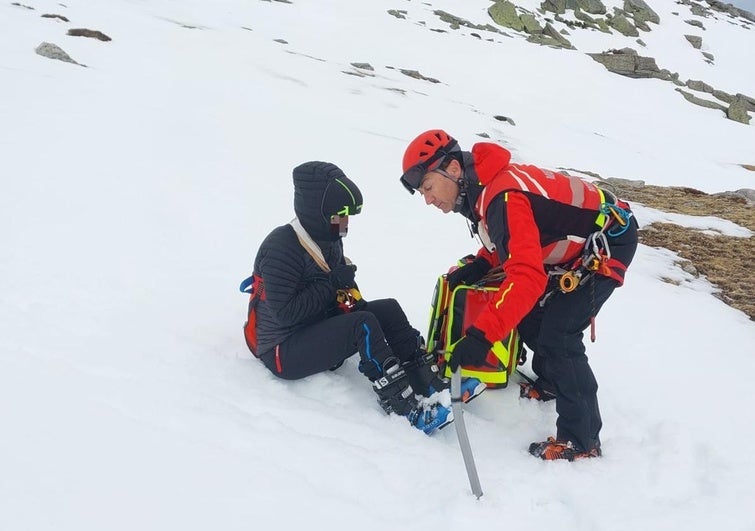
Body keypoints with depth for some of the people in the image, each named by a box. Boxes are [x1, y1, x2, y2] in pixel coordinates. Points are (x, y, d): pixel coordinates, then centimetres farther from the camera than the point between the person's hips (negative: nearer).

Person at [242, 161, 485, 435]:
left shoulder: (329, 239, 5)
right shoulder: (281, 247, -21)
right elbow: (285, 313, -25)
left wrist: (353, 300, -4)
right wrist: (332, 284, -22)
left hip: (319, 328, 9)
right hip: (282, 351, -9)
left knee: (388, 309, -6)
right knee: (362, 325, -28)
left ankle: (427, 380, -11)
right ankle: (403, 403, -31)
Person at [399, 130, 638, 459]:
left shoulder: (502, 197, -33)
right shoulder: (482, 188, -2)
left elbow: (527, 277, -43)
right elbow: (510, 238, 16)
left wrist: (481, 334, -48)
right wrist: (479, 265, 0)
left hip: (608, 243, -10)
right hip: (576, 244, 10)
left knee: (558, 336, -14)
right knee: (528, 314, 14)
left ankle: (582, 441, -2)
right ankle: (551, 381, 38)